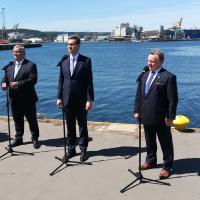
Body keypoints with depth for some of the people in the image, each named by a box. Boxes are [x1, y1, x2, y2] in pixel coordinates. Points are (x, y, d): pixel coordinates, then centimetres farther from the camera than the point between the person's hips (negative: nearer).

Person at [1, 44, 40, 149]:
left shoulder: (30, 65, -7)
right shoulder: (9, 66, 13)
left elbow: (33, 80, -18)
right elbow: (5, 78, 16)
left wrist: (19, 84, -26)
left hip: (28, 99, -5)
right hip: (14, 99, 6)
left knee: (32, 120, 4)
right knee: (17, 120, 15)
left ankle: (35, 139, 16)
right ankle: (18, 138, 28)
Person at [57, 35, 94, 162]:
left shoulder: (86, 61, -6)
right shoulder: (64, 61, 6)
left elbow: (89, 81, -8)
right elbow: (61, 80, 9)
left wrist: (90, 99, -12)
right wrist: (59, 97, 3)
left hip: (81, 100, -3)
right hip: (67, 99, 4)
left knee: (83, 125, 8)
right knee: (70, 126, 12)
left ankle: (83, 149, 19)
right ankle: (71, 149, 24)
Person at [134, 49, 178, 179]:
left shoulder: (169, 77, -12)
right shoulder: (145, 75, 9)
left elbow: (173, 99, -14)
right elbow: (139, 95, 12)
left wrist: (170, 117, -15)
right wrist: (137, 111, 8)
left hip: (161, 118, -6)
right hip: (147, 117, 6)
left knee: (166, 144, 8)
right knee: (149, 142, 20)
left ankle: (167, 167, 22)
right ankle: (151, 161, 39)